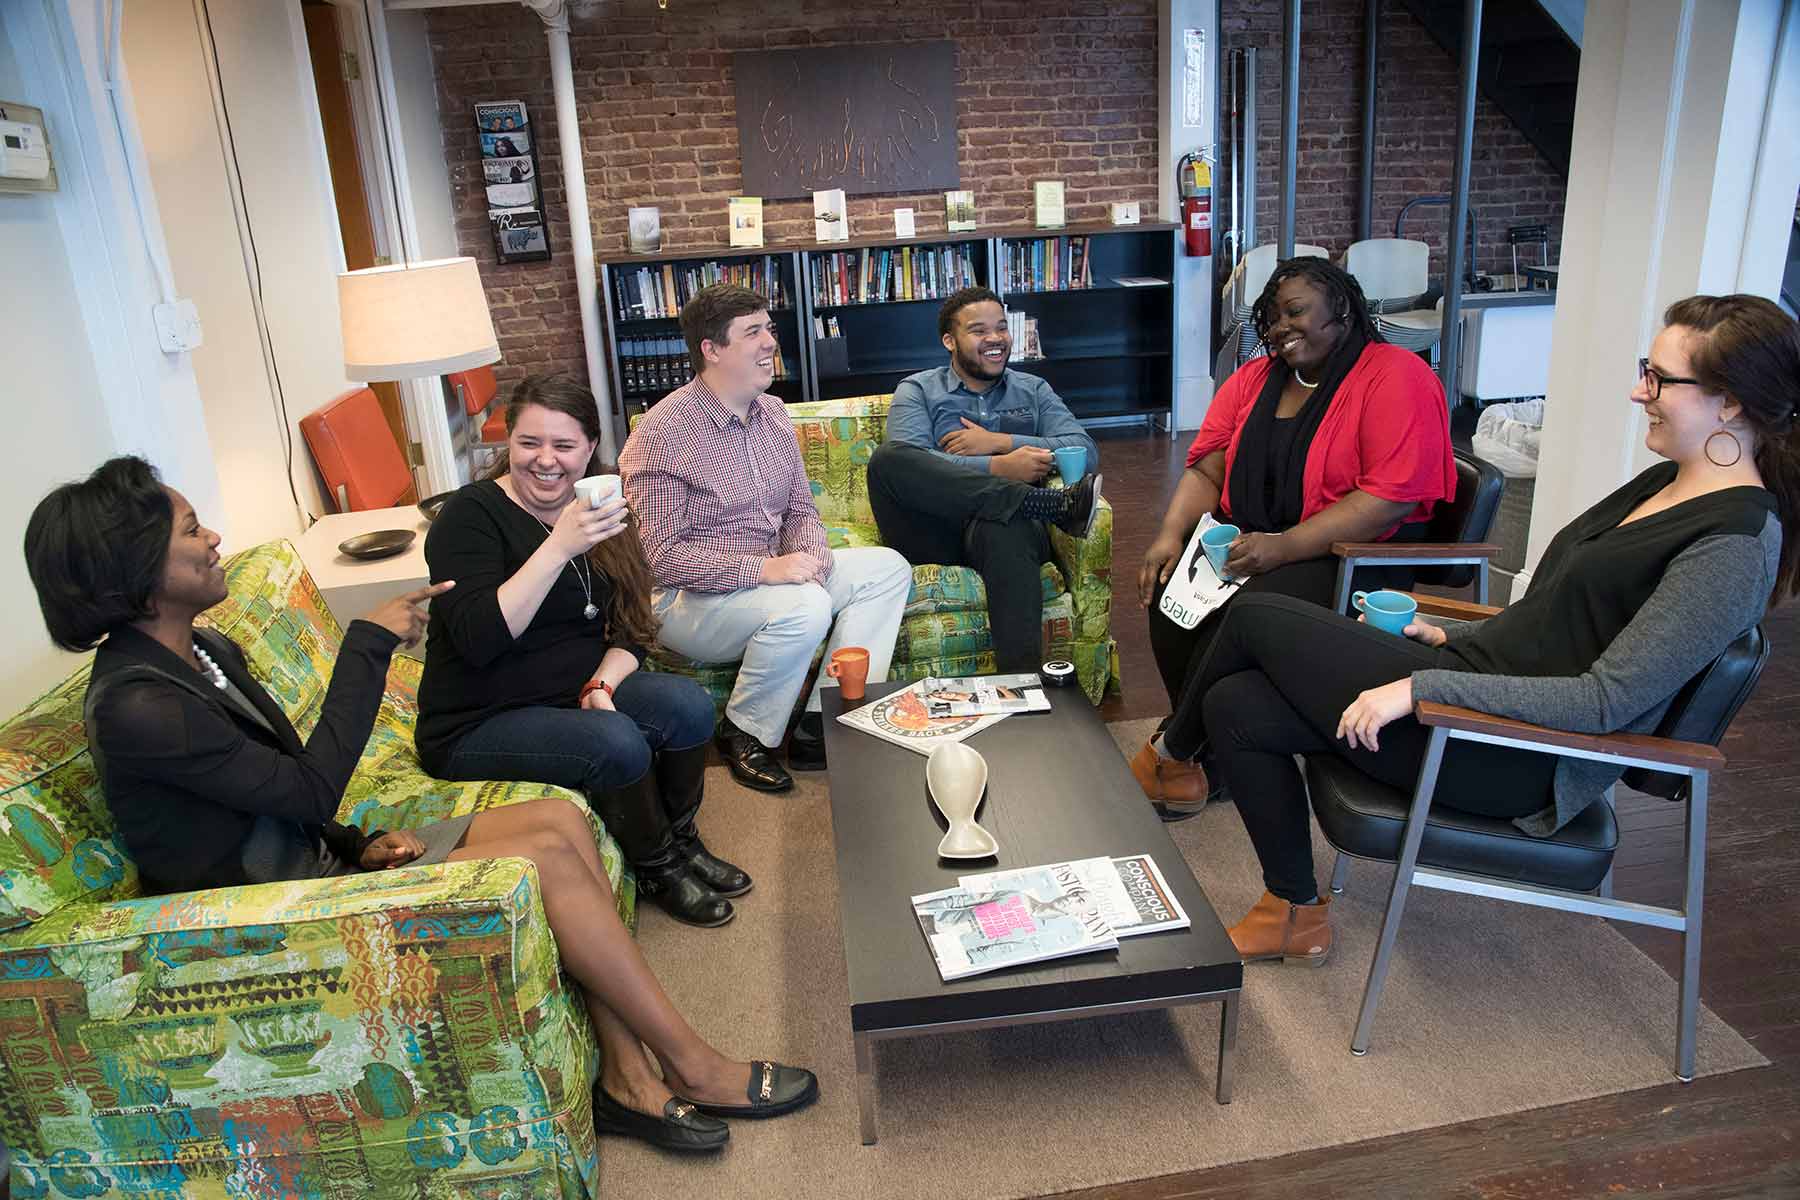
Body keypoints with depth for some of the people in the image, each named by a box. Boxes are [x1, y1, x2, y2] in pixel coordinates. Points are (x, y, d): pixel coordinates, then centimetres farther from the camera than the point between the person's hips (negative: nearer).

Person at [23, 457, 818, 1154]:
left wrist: (360, 843, 0)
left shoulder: (203, 652, 8)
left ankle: (628, 1079, -7)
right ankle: (695, 1069, -8)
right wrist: (369, 645, -17)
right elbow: (311, 787, -20)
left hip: (318, 862, 9)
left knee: (561, 818, -8)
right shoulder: (136, 706, -21)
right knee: (546, 858, -21)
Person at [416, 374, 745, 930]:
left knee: (688, 703, -19)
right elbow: (478, 640, -29)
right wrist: (560, 547, -35)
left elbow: (631, 629, 7)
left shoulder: (597, 511, 6)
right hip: (476, 726, -6)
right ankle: (658, 869, -3)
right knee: (617, 743, -30)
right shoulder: (472, 514, -14)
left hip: (576, 695, 6)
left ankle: (682, 842, 5)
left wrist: (603, 682, -14)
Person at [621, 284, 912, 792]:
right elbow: (659, 556, -21)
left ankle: (822, 728, -9)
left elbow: (800, 509, 14)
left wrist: (813, 551, -10)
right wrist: (762, 568, -28)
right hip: (686, 598, -8)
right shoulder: (662, 432, -17)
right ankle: (744, 734, -8)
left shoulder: (773, 413, 7)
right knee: (805, 606, -34)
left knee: (887, 568, -3)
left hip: (770, 575, 9)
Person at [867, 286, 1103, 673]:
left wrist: (999, 442, -4)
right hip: (930, 535, 0)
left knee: (1004, 527, -39)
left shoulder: (1034, 391, 23)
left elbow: (1086, 452, 6)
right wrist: (999, 468, -18)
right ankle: (1052, 503, -34)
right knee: (887, 455, -30)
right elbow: (909, 463, -7)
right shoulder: (917, 390, 15)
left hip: (996, 527, 0)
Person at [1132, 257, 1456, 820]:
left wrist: (1285, 546, -26)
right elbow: (1206, 467, 9)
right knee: (1170, 595, -21)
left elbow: (1392, 498, -18)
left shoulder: (1397, 377, -8)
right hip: (1246, 543, 6)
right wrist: (1170, 535, -10)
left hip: (1356, 557, -6)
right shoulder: (1254, 379, 14)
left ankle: (1171, 747, -9)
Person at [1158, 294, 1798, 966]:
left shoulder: (1736, 546, -16)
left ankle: (1172, 755, 22)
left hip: (1512, 761, -9)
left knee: (1256, 617, -8)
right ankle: (1297, 912, 14)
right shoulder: (1666, 482, 12)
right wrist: (1452, 636, 9)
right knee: (1236, 706, -2)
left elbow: (1608, 700, -23)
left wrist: (1422, 687, -25)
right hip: (1475, 671, 9)